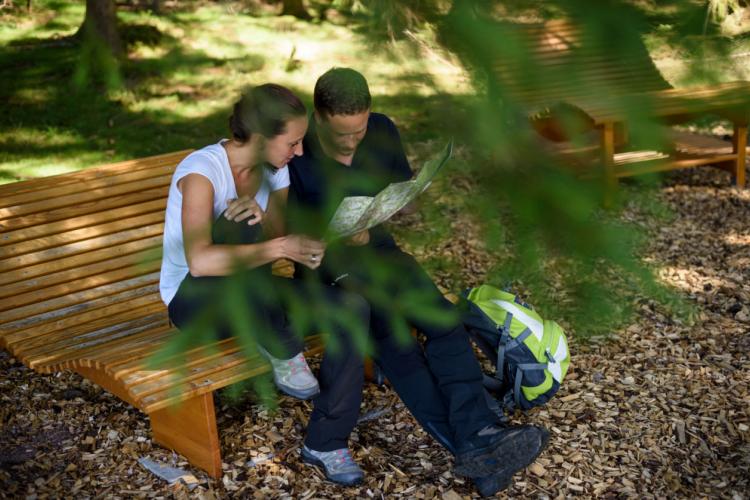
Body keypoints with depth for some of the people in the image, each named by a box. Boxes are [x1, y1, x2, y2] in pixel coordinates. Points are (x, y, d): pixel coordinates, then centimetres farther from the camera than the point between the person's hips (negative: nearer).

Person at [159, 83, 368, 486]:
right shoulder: (202, 170, -24)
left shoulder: (276, 169, -2)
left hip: (251, 297, 6)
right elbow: (201, 260, -39)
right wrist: (283, 247, -40)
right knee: (237, 225, -36)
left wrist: (263, 217, -29)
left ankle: (326, 441, -6)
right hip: (194, 300, -6)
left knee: (352, 309, -17)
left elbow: (271, 251, -8)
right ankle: (284, 354, -20)